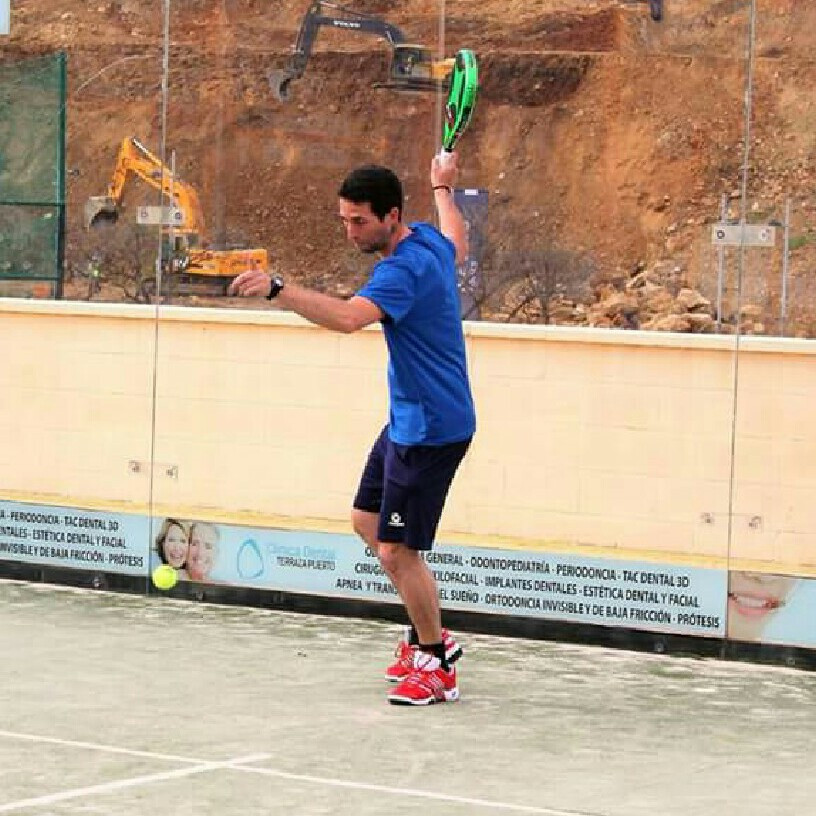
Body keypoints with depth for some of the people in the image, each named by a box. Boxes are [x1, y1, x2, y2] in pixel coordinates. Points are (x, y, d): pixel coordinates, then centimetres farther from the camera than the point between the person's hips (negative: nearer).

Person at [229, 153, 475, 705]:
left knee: (397, 549, -8)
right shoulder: (428, 240, 4)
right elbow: (457, 246, 30)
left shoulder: (403, 270, -26)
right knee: (368, 521, 18)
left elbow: (349, 317, -44)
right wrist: (444, 190, 47)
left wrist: (277, 289, -52)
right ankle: (431, 634, 28)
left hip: (432, 428, -11)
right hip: (408, 421, 11)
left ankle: (436, 665, 7)